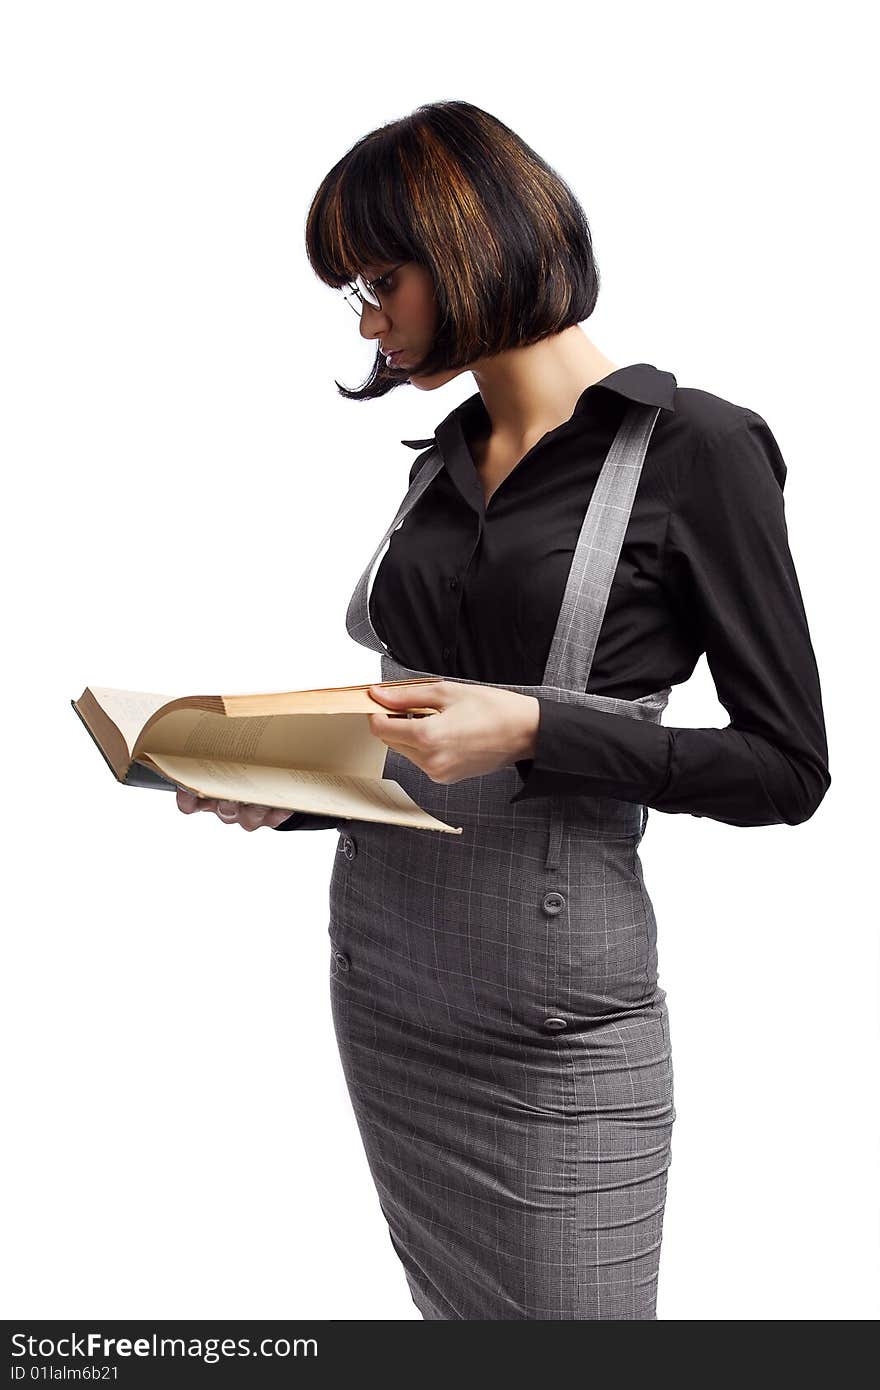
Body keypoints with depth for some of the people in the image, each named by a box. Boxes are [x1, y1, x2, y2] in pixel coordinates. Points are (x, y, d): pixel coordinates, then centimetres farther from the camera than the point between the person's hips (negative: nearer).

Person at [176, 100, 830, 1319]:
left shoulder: (693, 449, -9)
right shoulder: (445, 463, 10)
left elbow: (787, 767, -10)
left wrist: (534, 731, -20)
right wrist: (289, 792, 2)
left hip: (547, 1015, -6)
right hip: (382, 978, 6)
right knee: (451, 1308, 16)